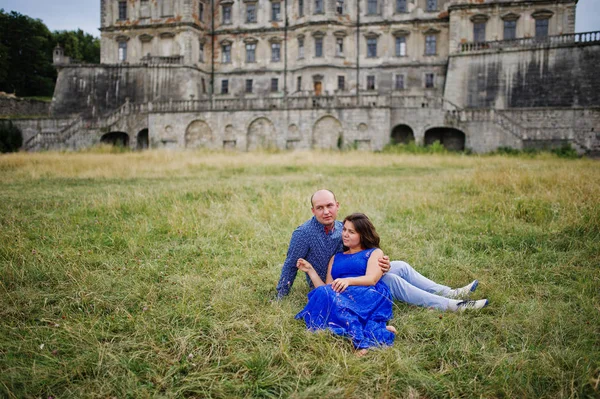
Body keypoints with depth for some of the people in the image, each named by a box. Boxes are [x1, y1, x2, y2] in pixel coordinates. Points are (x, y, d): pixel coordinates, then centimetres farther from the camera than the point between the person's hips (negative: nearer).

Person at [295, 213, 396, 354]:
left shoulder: (374, 253, 18)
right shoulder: (336, 258, 32)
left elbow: (372, 279, -3)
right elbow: (325, 288, 21)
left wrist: (348, 280, -20)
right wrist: (310, 270, 13)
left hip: (368, 296, -4)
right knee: (325, 294, -33)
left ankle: (362, 339, -45)